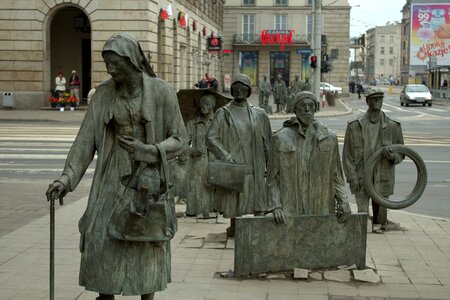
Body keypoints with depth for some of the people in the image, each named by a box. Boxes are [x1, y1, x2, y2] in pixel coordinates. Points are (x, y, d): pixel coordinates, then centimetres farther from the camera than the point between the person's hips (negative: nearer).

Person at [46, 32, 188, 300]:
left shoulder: (161, 91, -9)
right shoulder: (104, 93, 0)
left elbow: (180, 140, -5)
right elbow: (86, 139, -1)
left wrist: (147, 151, -21)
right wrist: (67, 178, -12)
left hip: (148, 177, -3)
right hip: (113, 176, 3)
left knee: (146, 245, 2)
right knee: (102, 241, -1)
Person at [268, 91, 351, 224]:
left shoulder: (329, 138, 8)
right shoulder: (281, 138, 3)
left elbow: (336, 175, 13)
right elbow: (273, 178, 4)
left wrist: (343, 201, 0)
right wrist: (276, 207, -7)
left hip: (322, 210, 2)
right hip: (291, 211, -1)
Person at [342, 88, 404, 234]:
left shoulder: (392, 126, 2)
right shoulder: (355, 126, -2)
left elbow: (401, 153, 9)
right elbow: (348, 154, 1)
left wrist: (392, 155, -14)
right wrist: (352, 177, -7)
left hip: (382, 178, 1)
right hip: (361, 178, -1)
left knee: (380, 210, 7)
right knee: (362, 212, -3)